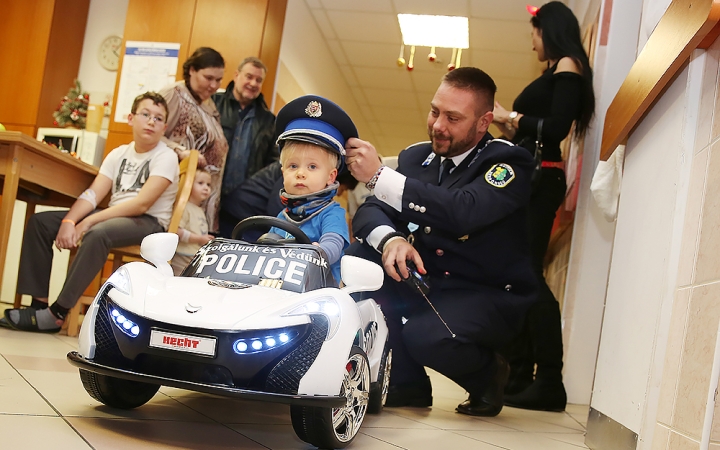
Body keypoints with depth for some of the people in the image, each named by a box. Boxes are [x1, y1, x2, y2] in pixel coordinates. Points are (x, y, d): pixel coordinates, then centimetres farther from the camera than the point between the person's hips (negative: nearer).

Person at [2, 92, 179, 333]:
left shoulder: (166, 157, -8)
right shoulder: (119, 154, 12)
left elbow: (141, 204, -19)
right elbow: (93, 194, 0)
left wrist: (88, 222, -23)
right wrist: (69, 221, -21)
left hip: (148, 223, -7)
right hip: (114, 216, 7)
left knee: (97, 233, -38)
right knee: (40, 222, -6)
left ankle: (57, 314, -32)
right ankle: (39, 303, -11)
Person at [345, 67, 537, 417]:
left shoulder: (509, 162, -12)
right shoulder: (416, 157, 6)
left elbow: (464, 212, -31)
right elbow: (370, 210, -3)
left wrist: (379, 176, -34)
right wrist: (390, 239, -28)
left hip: (490, 295, -6)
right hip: (427, 283, 6)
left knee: (425, 336, -34)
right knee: (361, 257, -16)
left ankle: (487, 373, 4)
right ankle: (406, 382, -4)